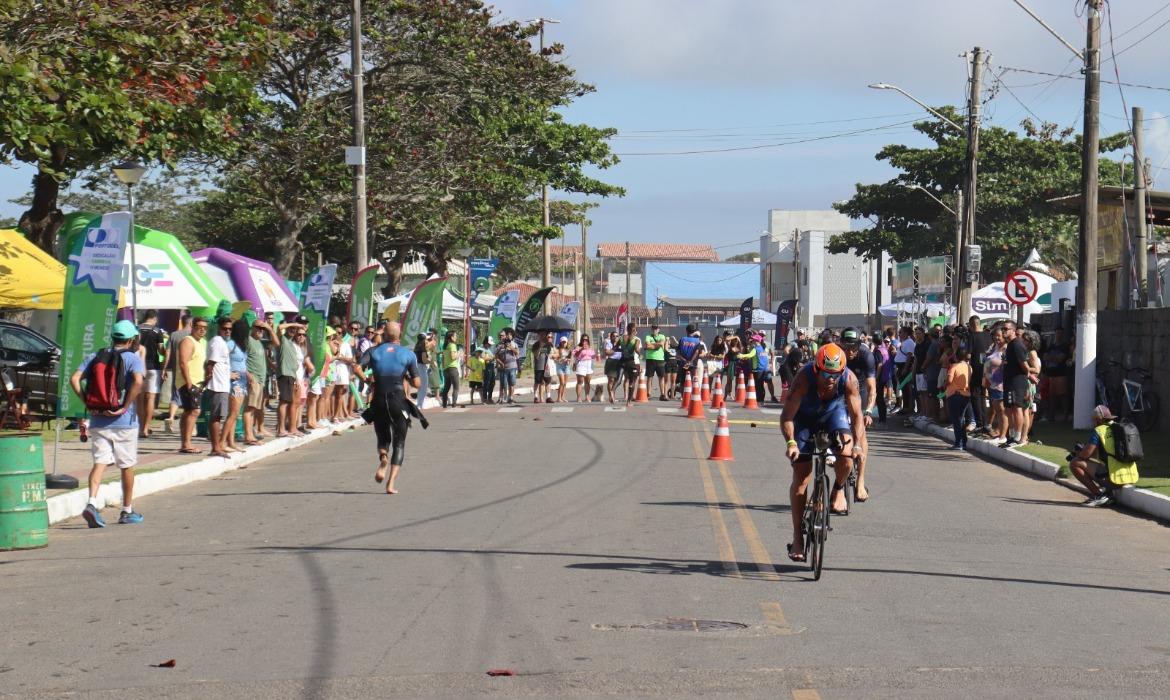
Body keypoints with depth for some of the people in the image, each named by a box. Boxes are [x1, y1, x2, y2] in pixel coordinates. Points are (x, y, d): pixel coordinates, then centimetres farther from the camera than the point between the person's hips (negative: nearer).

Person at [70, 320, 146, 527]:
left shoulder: (95, 357, 6)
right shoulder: (133, 359, -5)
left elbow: (74, 379, -5)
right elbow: (138, 382, -25)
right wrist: (125, 407, -18)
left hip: (98, 421, 3)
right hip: (124, 423, -3)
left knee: (100, 463, 1)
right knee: (127, 466, 11)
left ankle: (91, 503, -21)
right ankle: (127, 511, 20)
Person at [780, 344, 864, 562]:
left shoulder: (849, 379, -31)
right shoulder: (805, 378, -36)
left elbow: (856, 415, -27)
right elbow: (787, 415, -36)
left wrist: (856, 444, -43)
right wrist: (790, 442, -51)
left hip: (834, 413, 1)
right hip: (805, 419, -1)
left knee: (846, 457, -28)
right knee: (800, 477, -6)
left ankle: (838, 489, 6)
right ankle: (797, 538, 1)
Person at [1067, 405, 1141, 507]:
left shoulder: (1099, 431, -4)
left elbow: (1086, 454, -7)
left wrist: (1077, 454, 17)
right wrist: (1084, 448, 29)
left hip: (1114, 477, -8)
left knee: (1074, 464, 0)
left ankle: (1098, 495, -3)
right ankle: (1108, 493, 14)